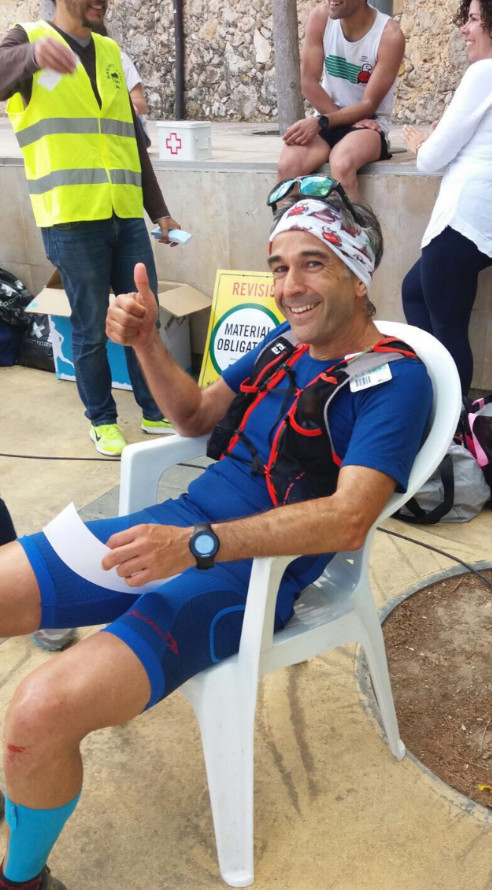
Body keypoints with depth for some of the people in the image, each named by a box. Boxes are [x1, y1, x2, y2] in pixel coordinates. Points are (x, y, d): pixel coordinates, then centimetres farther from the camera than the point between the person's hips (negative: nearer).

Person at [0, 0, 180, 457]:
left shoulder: (111, 53, 17)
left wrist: (159, 210, 18)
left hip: (126, 215, 5)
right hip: (71, 217, -5)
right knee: (91, 328, 3)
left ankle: (156, 411, 23)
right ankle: (102, 420, 20)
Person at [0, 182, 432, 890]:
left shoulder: (395, 378, -9)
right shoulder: (287, 341, 13)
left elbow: (348, 519, -22)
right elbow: (195, 417, 22)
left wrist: (195, 545, -30)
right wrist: (146, 342, 3)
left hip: (250, 573, -8)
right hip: (177, 526, 8)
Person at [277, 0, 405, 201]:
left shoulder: (390, 36, -14)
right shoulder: (320, 16, -3)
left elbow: (369, 105, -13)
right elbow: (308, 82, -3)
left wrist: (321, 122, -25)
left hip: (369, 123, -3)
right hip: (326, 120, 3)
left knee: (342, 164, -37)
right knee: (288, 165, -28)